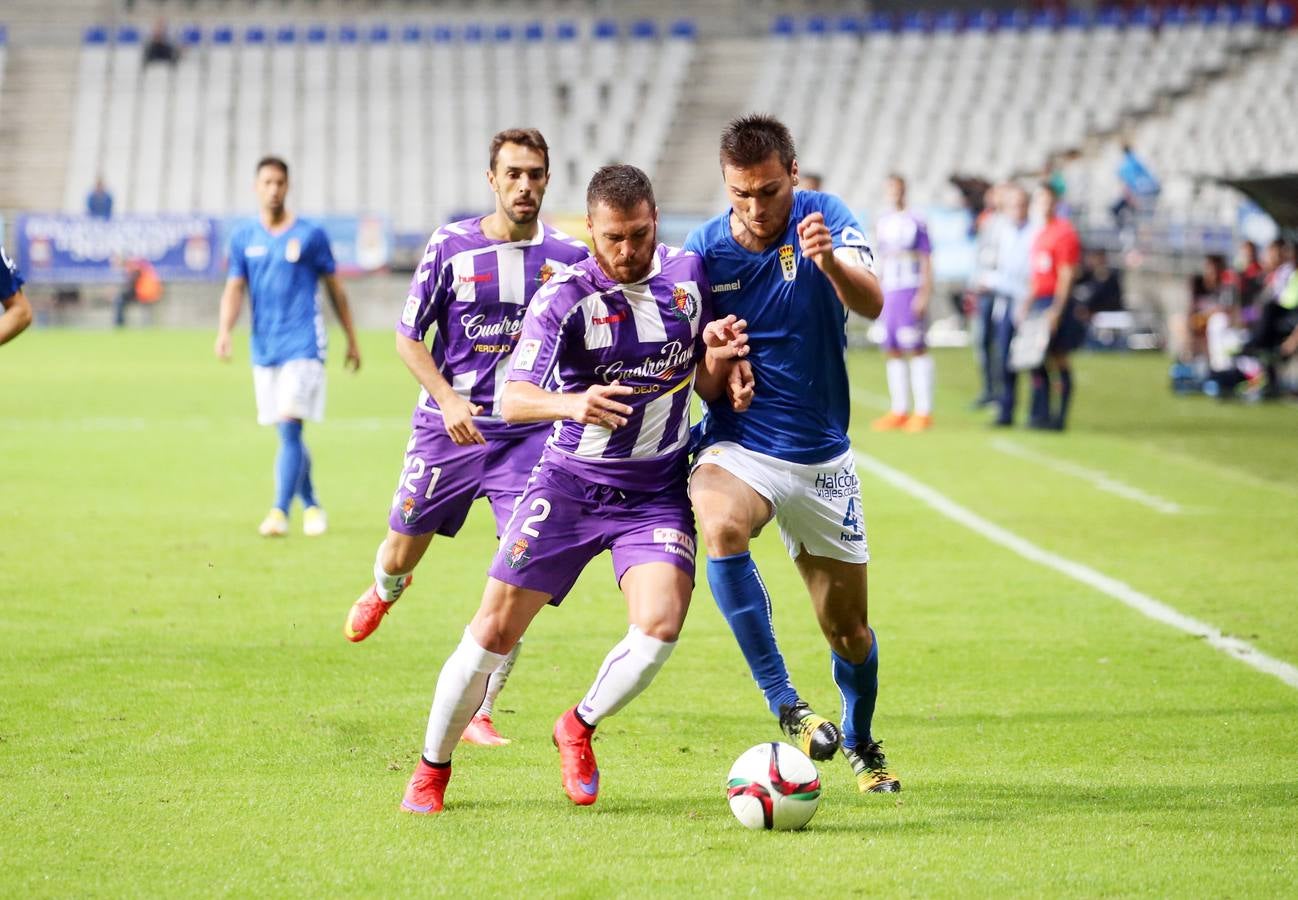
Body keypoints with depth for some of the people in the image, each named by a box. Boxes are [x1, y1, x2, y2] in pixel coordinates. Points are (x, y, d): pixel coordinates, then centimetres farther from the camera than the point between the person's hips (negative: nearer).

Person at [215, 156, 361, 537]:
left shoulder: (310, 235, 0)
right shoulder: (243, 240, 8)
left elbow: (334, 289, 8)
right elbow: (234, 290, 4)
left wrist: (352, 340, 11)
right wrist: (224, 331, -15)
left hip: (303, 345, -4)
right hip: (264, 349, 4)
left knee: (290, 427, -16)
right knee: (287, 434, 10)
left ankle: (280, 512, -20)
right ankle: (311, 507, 24)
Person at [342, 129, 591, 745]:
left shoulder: (569, 258, -1)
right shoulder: (451, 245, -4)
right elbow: (408, 337, 0)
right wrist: (448, 399, -15)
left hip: (528, 434, 0)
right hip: (446, 430, 0)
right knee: (402, 551, 12)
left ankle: (477, 712, -1)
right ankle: (385, 590, 54)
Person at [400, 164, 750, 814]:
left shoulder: (689, 276, -1)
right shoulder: (565, 298, -13)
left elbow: (709, 390, 9)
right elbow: (513, 401, -22)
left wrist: (719, 356, -14)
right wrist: (573, 404, -43)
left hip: (657, 492, 2)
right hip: (570, 484, -2)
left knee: (659, 627, -20)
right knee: (496, 628, -5)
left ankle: (579, 729, 9)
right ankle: (431, 771, 16)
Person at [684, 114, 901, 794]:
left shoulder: (824, 219, -8)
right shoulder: (704, 249, -5)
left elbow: (871, 304, -26)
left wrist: (832, 262, -47)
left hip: (821, 456, 1)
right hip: (738, 448, -1)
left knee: (848, 631, 9)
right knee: (721, 527, -36)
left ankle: (860, 743, 40)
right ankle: (784, 705, -31)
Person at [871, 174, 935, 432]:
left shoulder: (915, 222, -5)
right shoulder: (882, 223, 13)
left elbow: (926, 262, -5)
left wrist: (924, 294, -11)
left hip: (910, 291, -6)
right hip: (888, 292, 6)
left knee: (916, 349, -8)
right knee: (893, 350, 7)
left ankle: (924, 411, -6)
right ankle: (899, 409, 13)